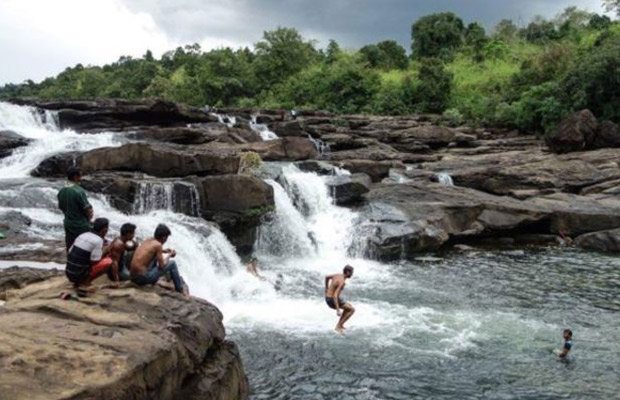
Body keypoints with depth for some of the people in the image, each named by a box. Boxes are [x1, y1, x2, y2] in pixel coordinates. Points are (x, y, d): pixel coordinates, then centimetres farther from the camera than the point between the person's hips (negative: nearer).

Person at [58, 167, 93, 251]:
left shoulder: (61, 191, 2)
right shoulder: (79, 191, -21)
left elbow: (61, 207, 12)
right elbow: (88, 209, -18)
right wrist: (89, 218, 2)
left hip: (68, 224, 7)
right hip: (81, 225, -7)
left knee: (70, 249, 14)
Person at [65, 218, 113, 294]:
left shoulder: (83, 235, 9)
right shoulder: (98, 240, -14)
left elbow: (70, 253, 14)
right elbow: (94, 262, -16)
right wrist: (104, 252, 2)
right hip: (79, 275, -8)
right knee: (108, 261, -4)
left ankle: (79, 282, 11)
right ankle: (85, 283, -7)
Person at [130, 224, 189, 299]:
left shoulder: (148, 240, 8)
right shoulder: (158, 245, -13)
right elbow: (162, 266, -11)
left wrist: (163, 251, 24)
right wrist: (169, 255, 7)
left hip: (133, 277, 8)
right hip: (143, 278, -8)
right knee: (172, 263, 3)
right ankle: (181, 289, 15)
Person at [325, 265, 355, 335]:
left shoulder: (338, 275, 3)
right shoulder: (342, 282, -25)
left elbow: (327, 277, 21)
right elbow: (335, 295, -33)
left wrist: (326, 289, 29)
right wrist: (338, 310, -34)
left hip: (328, 297, 9)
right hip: (332, 300, -9)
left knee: (349, 306, 24)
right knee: (352, 310, -5)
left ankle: (339, 324, 23)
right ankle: (338, 326, -2)